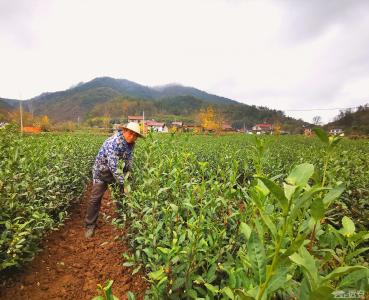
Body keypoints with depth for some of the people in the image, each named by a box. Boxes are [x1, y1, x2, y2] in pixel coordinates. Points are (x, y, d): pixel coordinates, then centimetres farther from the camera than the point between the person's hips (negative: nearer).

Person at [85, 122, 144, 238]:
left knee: (122, 194, 11)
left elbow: (129, 160, 4)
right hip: (102, 170, -6)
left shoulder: (131, 143, -10)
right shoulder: (114, 142, -34)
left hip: (117, 170, 7)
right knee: (95, 198, -4)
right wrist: (122, 182, -37)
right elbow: (112, 165, -38)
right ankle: (90, 225, 14)